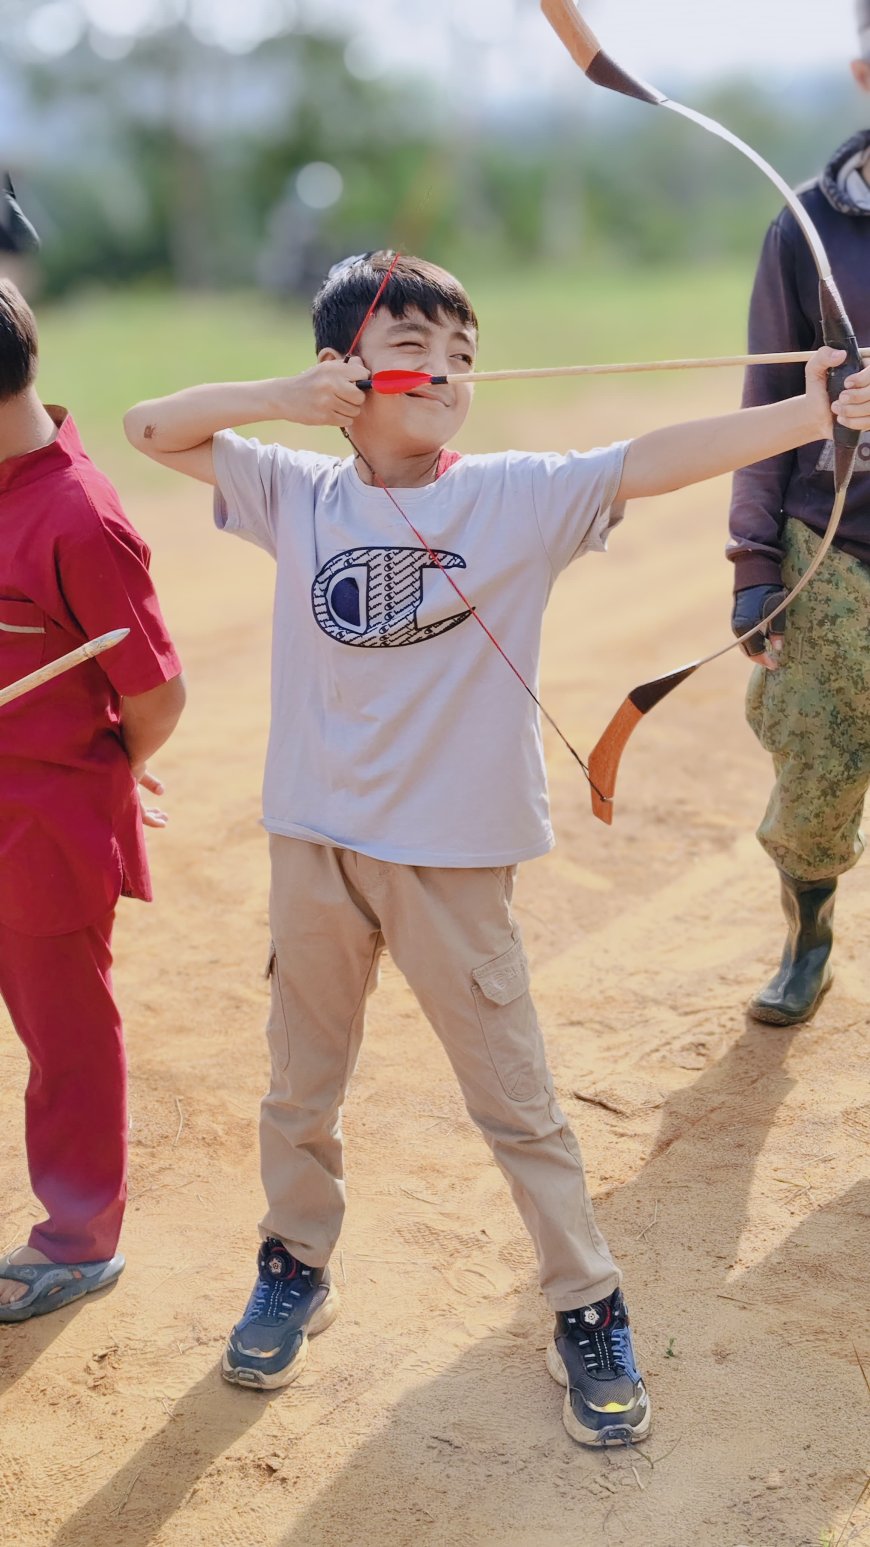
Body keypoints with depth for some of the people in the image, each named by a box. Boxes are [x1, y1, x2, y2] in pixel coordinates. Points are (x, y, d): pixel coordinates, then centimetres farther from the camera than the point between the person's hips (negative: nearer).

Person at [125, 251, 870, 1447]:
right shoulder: (298, 495, -1)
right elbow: (152, 427, 1)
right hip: (314, 844, 3)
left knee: (517, 1102, 9)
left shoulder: (520, 496, -9)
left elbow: (662, 458, -21)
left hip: (454, 855, -3)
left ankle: (589, 1314, 27)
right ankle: (295, 1276, 43)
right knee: (301, 1089, 21)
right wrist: (280, 398, -14)